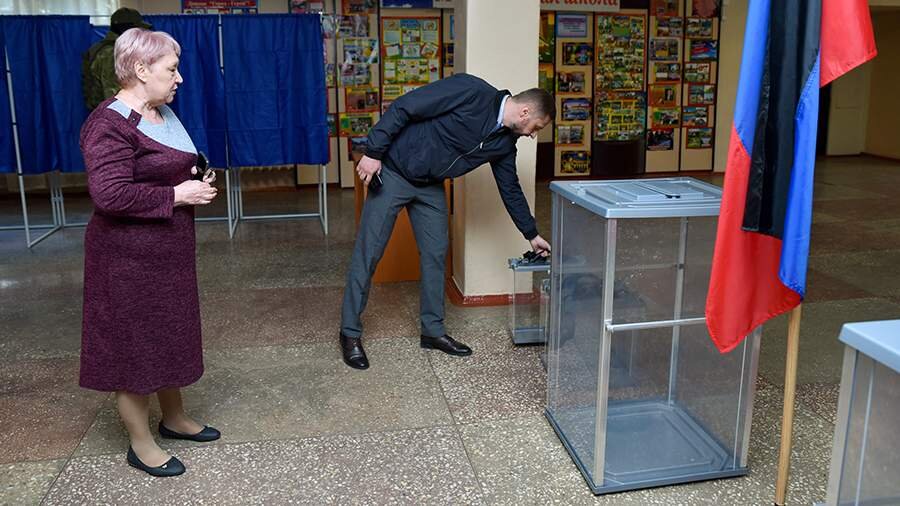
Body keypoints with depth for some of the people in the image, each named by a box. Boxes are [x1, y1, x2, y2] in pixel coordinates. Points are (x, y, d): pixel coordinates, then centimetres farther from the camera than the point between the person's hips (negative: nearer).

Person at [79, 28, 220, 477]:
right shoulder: (110, 124, -19)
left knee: (171, 336, 19)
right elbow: (110, 195, -28)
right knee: (134, 346, 4)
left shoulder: (164, 113, 9)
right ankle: (140, 444, 19)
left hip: (168, 249, 9)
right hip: (130, 256, -9)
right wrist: (177, 195, -21)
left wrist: (196, 184, 2)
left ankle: (174, 418, 37)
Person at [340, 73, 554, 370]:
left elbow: (510, 189, 12)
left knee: (435, 253, 6)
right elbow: (403, 108, -23)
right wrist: (373, 152, -24)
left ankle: (433, 330, 20)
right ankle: (350, 333, 8)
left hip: (431, 187, 7)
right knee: (368, 253, -2)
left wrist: (532, 235, 16)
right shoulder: (470, 91, -23)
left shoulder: (505, 142, -1)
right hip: (392, 171, -7)